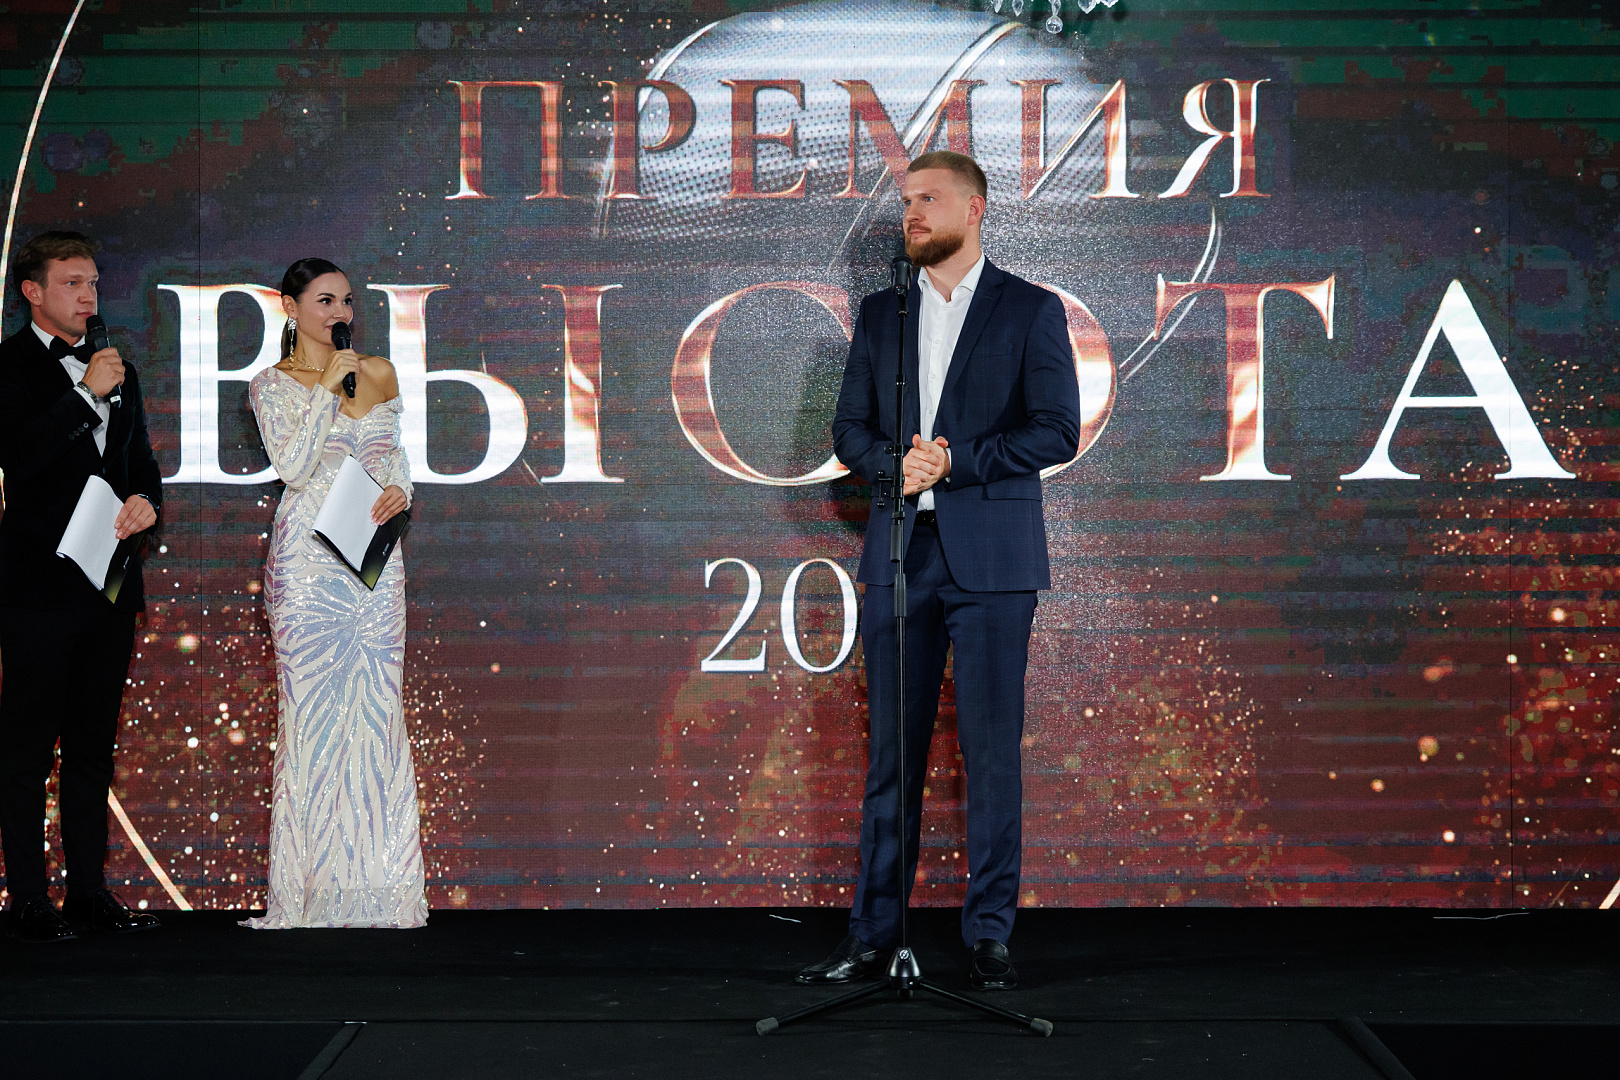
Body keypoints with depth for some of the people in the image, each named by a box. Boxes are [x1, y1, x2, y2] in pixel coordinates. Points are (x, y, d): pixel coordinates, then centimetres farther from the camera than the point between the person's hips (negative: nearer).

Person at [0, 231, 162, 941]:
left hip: (110, 580, 7)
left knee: (93, 745, 11)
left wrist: (144, 500, -1)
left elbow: (140, 462, 21)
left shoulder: (116, 370, 17)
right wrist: (86, 394, -19)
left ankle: (90, 890, 18)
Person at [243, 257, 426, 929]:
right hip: (307, 558, -4)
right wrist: (327, 389, -12)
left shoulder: (378, 373, 13)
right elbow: (293, 466, -11)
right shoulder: (272, 386, 1)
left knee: (376, 706, 0)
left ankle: (376, 879, 3)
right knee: (312, 709, -5)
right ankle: (311, 882, -1)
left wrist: (398, 489, -2)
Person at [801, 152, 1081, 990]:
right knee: (891, 753, 5)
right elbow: (850, 428, 13)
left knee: (991, 751, -1)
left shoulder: (1031, 312, 3)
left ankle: (988, 936, 7)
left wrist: (955, 461, -13)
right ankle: (873, 933, 11)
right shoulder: (881, 314, 15)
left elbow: (1057, 432, -5)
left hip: (992, 558, -3)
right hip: (899, 553, 4)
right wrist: (894, 465, -8)